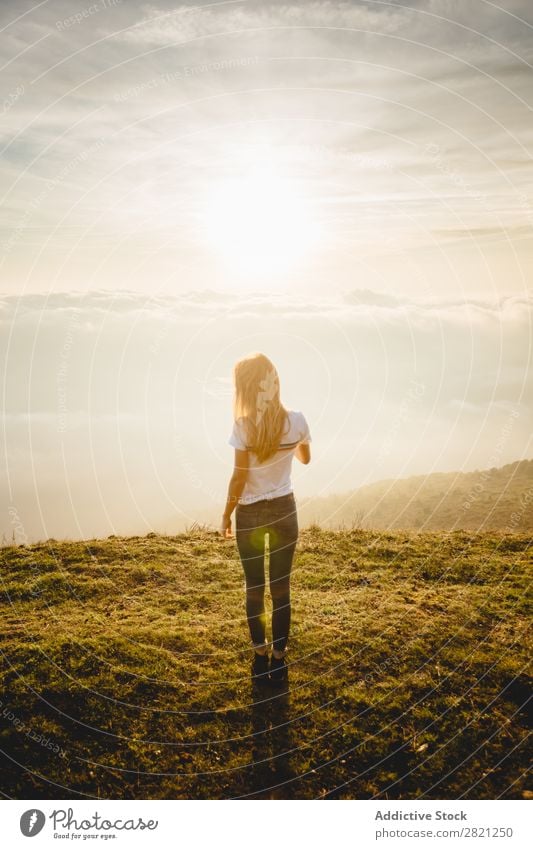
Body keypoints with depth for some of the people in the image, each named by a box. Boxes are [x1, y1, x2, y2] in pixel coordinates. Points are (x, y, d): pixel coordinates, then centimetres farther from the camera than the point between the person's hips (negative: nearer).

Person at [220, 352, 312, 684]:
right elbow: (305, 458, 12)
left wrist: (226, 515, -1)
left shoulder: (243, 426, -16)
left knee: (254, 587, 13)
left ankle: (261, 655, 24)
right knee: (281, 588, 10)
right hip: (284, 510, 2)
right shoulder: (296, 420, -6)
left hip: (249, 514, -2)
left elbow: (239, 477, -13)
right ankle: (278, 659, 17)